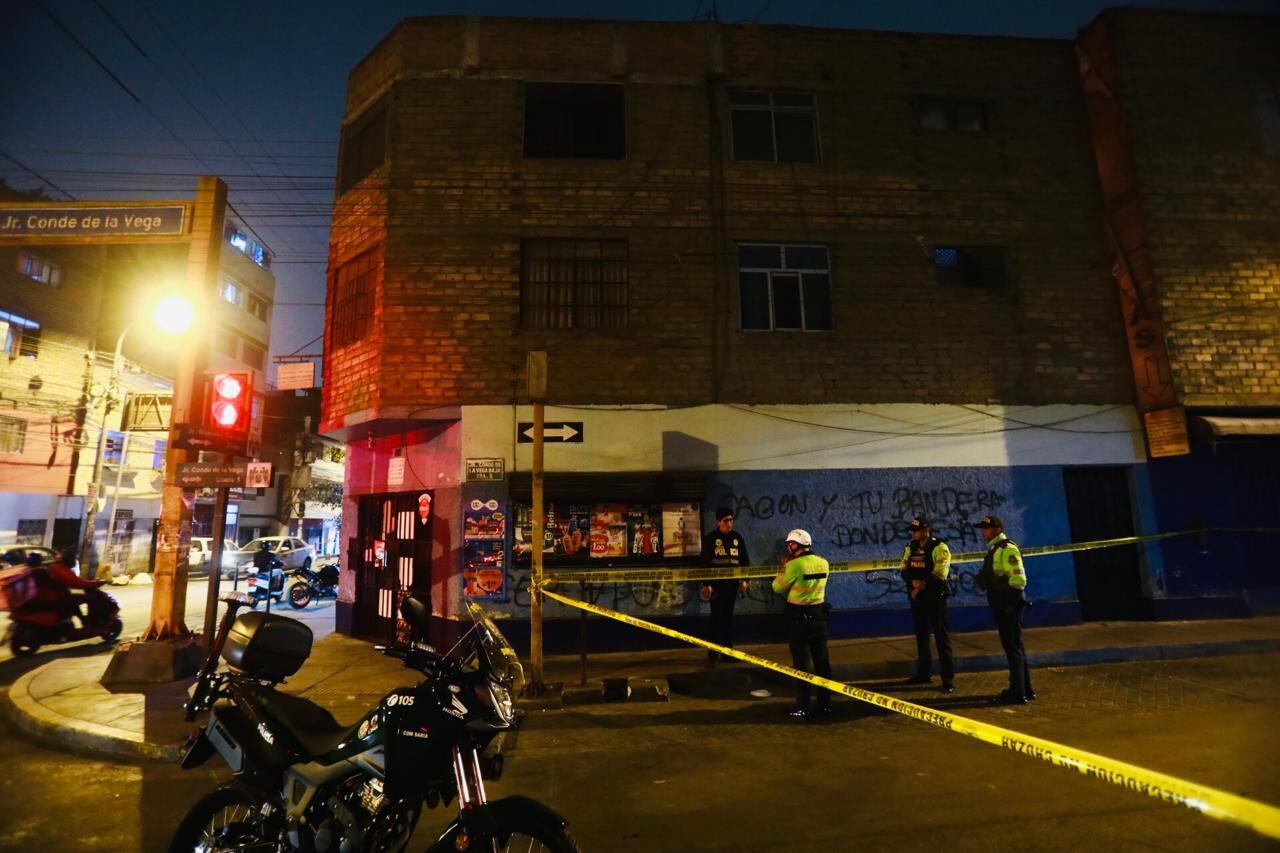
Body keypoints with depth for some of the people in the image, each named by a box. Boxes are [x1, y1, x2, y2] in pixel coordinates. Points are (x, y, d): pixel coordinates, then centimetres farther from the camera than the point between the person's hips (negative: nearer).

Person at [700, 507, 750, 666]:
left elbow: (745, 560, 11)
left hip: (732, 582, 3)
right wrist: (706, 583, -10)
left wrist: (744, 579, 3)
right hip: (716, 583, -3)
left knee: (729, 616, 10)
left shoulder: (737, 537, 7)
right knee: (717, 616, -4)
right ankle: (713, 652, 4)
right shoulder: (710, 538, -4)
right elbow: (705, 562, -5)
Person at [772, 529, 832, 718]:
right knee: (822, 661, 14)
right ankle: (825, 703, 22)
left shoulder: (794, 565, -18)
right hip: (819, 613, 5)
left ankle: (802, 707, 9)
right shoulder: (823, 563, 1)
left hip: (798, 617, -5)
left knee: (801, 662, 4)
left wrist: (784, 567, 6)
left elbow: (778, 587, -8)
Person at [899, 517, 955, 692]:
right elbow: (904, 570, 5)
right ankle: (924, 673, 25)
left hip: (935, 597, -6)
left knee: (941, 637, -3)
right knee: (921, 635, 14)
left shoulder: (939, 547, -11)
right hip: (917, 598, 6)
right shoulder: (911, 547, 8)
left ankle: (948, 678, 3)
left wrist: (921, 586, -13)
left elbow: (939, 575, -18)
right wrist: (913, 582, -15)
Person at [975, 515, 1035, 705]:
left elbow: (1018, 579, -21)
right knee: (1014, 646, 18)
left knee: (1013, 647, -3)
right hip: (1002, 606, 10)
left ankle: (1018, 693, 5)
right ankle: (1025, 689, 31)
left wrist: (1010, 604, -20)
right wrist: (982, 578, 8)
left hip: (1009, 606, -10)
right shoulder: (995, 549, 15)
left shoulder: (1007, 549, -15)